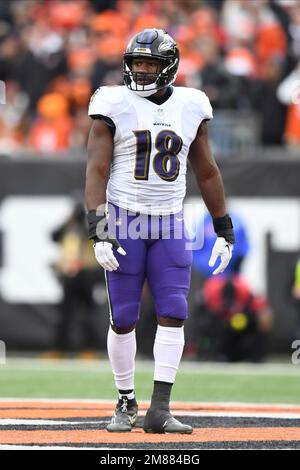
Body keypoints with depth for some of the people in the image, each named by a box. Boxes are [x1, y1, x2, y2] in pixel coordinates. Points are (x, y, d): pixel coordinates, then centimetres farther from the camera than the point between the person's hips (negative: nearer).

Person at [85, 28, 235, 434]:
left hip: (170, 225, 3)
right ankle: (126, 404, 16)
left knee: (173, 315, -8)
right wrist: (99, 231, -19)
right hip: (124, 221, -3)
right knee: (123, 320, 0)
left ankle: (160, 410, -7)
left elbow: (206, 172, 13)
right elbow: (96, 171, -9)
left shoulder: (189, 108, 4)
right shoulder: (114, 105, -6)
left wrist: (224, 232, 14)